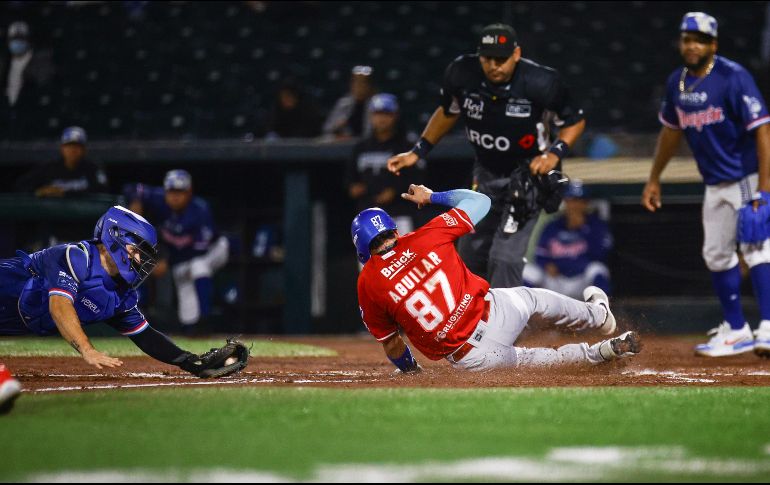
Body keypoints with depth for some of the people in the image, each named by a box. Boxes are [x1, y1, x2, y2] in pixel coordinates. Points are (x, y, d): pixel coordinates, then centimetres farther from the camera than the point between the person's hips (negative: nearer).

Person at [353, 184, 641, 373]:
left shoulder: (368, 284, -3)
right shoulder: (425, 238, -2)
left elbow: (390, 344, 7)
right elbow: (479, 201, 10)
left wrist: (409, 370, 27)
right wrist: (431, 197, 24)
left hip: (470, 360, 0)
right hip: (495, 314, 0)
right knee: (531, 297, 35)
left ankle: (598, 353, 23)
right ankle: (598, 316, 57)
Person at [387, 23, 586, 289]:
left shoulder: (541, 83, -26)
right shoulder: (461, 74, -16)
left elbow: (575, 121, -9)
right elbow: (448, 112, 6)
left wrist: (556, 153, -26)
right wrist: (418, 152, 3)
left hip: (528, 175, -5)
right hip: (485, 174, 5)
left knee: (504, 257, -16)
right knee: (471, 254, 14)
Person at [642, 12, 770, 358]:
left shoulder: (733, 78, -17)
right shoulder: (677, 82, 5)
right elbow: (671, 129, 21)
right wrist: (654, 179, 22)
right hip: (715, 184, 8)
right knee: (716, 255, 10)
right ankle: (736, 330, 19)